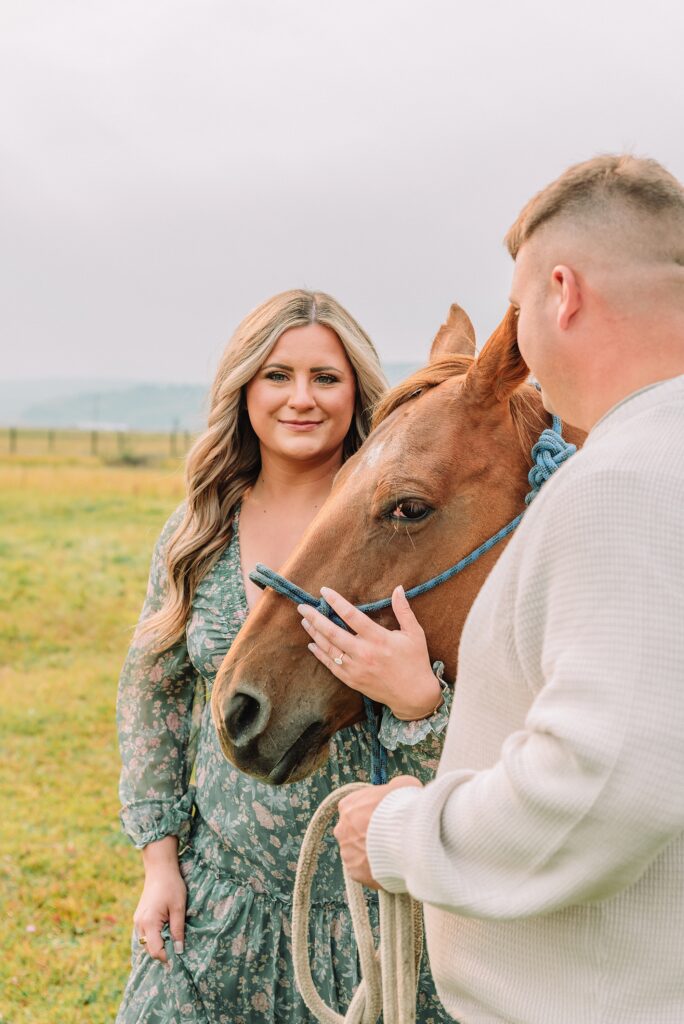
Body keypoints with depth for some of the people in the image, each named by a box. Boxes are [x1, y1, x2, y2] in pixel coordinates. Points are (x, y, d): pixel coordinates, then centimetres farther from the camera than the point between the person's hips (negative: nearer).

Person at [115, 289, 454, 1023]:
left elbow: (465, 745, -8)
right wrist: (159, 858, 4)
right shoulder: (196, 534, 1)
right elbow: (151, 693, 9)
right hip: (221, 887, 3)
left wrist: (416, 692, -30)